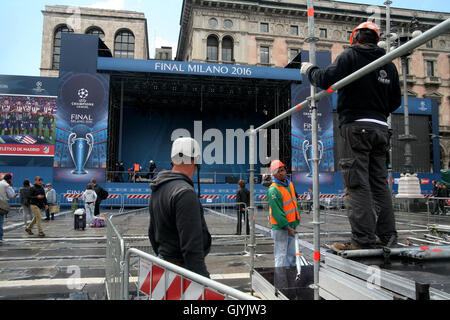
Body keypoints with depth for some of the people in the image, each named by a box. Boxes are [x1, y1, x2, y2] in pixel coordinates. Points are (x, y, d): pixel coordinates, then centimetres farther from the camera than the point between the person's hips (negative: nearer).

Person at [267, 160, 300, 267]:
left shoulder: (290, 183, 8)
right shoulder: (273, 190, -18)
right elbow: (276, 211, -20)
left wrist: (297, 220, 14)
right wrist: (287, 227, -19)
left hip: (291, 226, 8)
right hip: (280, 227, -8)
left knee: (291, 254, 18)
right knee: (281, 256, 0)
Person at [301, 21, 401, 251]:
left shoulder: (350, 56, 0)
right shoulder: (388, 64, 19)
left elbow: (327, 80, -12)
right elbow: (396, 101, 20)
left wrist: (309, 70, 7)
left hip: (356, 125, -7)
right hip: (381, 128, 7)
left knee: (357, 184, -8)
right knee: (379, 183, 11)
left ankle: (363, 239, -8)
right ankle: (387, 236, 14)